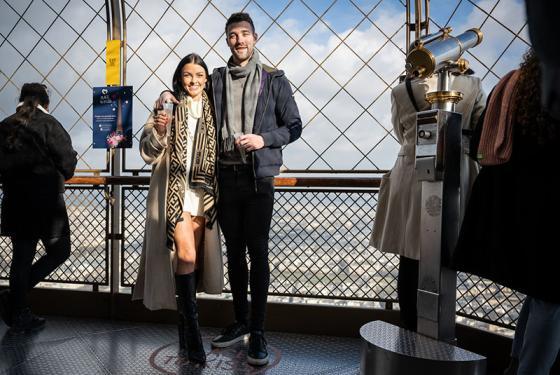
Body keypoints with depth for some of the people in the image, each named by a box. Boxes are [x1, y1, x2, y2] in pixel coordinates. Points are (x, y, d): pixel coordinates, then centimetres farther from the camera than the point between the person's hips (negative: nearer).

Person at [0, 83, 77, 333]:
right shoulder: (48, 124, -9)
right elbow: (68, 161, -10)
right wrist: (60, 177, 11)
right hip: (45, 202, -6)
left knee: (22, 257, 13)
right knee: (59, 252, 8)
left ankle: (20, 317, 20)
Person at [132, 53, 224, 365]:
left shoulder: (212, 110, 12)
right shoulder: (167, 106, 3)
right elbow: (149, 152, 0)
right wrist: (157, 131, -19)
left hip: (203, 192, 3)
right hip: (174, 191, -3)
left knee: (193, 258, 7)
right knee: (186, 255, -12)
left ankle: (185, 327, 21)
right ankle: (192, 330, 0)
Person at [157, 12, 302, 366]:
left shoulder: (274, 79, 4)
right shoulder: (216, 79, 11)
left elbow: (294, 127, 4)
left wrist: (264, 139, -12)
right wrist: (168, 95, 3)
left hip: (258, 177, -3)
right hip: (226, 175, 3)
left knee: (258, 251, -3)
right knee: (235, 251, 11)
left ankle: (258, 331, 8)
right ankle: (241, 321, 25)